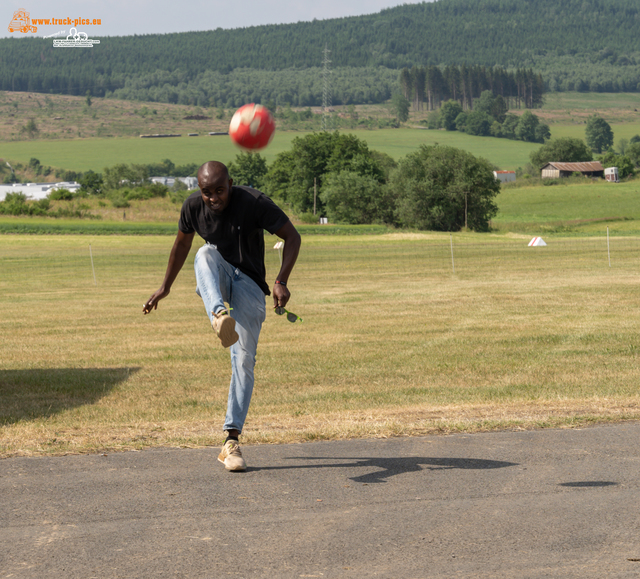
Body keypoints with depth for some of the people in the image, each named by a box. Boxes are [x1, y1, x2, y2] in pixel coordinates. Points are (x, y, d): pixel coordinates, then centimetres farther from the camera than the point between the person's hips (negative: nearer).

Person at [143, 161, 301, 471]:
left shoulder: (254, 203, -19)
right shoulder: (193, 207, -7)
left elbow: (292, 237, -14)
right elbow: (182, 242, 12)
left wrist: (281, 282, -27)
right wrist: (165, 287, 20)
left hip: (249, 284, -2)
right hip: (216, 280, 2)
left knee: (244, 361, -14)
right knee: (206, 253, -33)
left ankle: (232, 440, -9)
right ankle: (219, 315, -59)